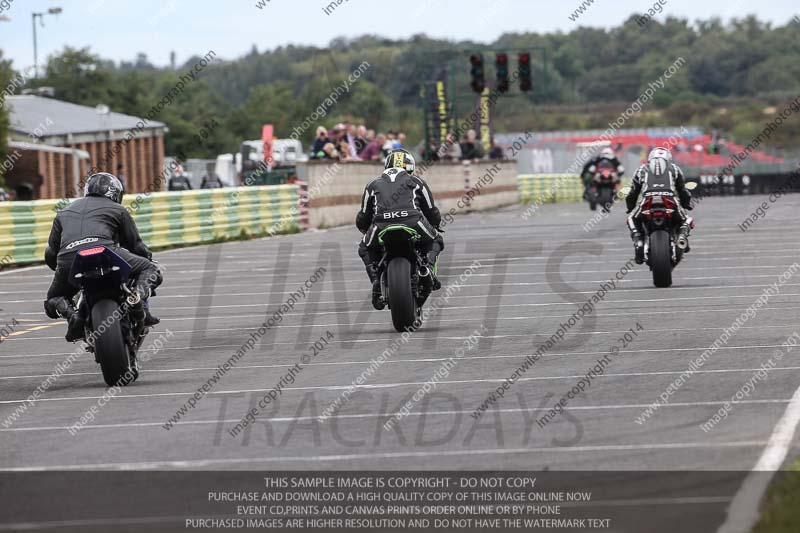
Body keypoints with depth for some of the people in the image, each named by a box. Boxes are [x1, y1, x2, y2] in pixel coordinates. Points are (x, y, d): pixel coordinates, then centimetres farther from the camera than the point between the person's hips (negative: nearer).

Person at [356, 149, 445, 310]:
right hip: (413, 223, -1)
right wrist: (434, 227, 48)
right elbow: (432, 211, 27)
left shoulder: (374, 184, 27)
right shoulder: (416, 181, 25)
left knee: (365, 249, 30)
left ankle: (376, 279, 3)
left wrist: (368, 232, 49)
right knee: (435, 241, 29)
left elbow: (362, 219, 28)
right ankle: (428, 266, -2)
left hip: (381, 225, 1)